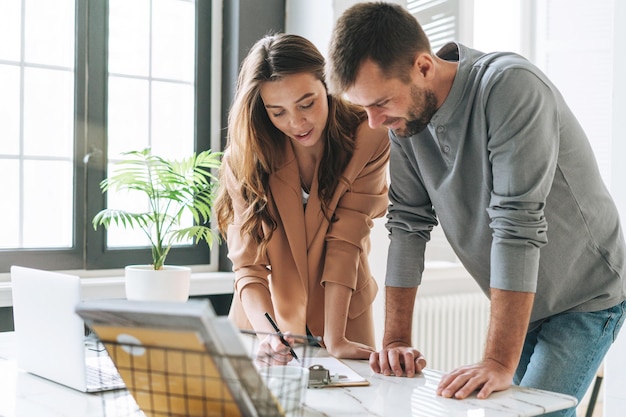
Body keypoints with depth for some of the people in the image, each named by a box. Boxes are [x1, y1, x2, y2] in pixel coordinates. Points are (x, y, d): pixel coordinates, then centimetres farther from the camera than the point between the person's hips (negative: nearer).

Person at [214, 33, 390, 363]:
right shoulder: (245, 157, -13)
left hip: (342, 315, 0)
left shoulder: (368, 140, -15)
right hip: (265, 318, 1)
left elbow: (345, 240, -18)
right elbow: (248, 265, -16)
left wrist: (335, 340, -23)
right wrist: (267, 333, -33)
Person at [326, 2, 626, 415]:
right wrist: (396, 340, -8)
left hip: (585, 299, -6)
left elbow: (517, 226, -33)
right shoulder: (404, 117, -8)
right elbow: (408, 224, -5)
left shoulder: (511, 87, -28)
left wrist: (500, 363, -35)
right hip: (519, 303, 6)